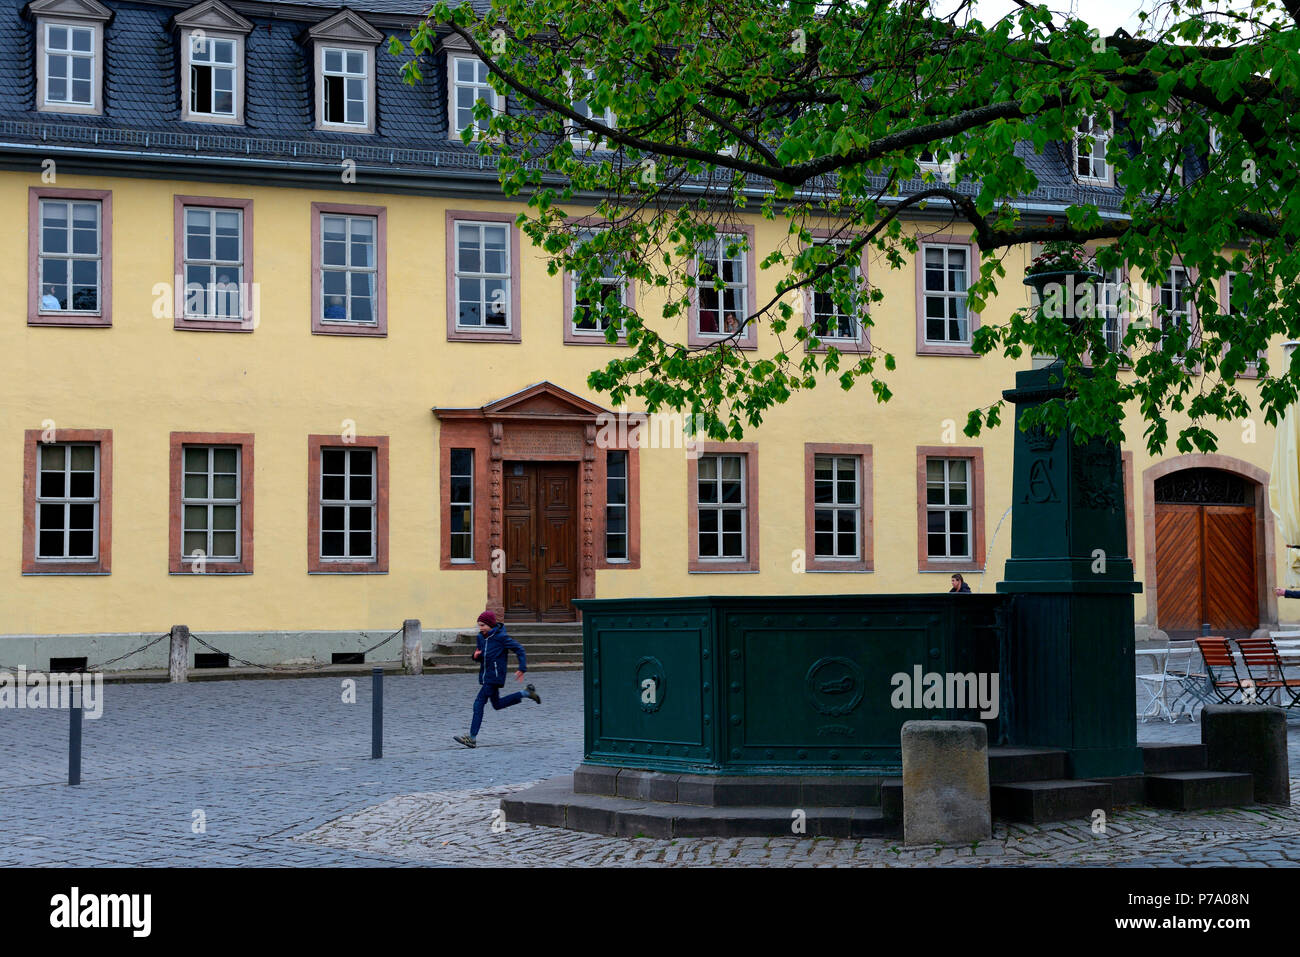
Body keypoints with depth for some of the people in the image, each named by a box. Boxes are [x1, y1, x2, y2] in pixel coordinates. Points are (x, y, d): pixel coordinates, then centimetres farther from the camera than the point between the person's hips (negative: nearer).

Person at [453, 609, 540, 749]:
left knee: (479, 703, -14)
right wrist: (476, 656, -6)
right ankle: (526, 693, 32)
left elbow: (519, 649, -8)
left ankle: (472, 738, -13)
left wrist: (522, 669, -12)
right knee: (497, 704, 20)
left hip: (495, 676, -9)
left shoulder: (501, 637, -13)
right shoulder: (481, 637, 8)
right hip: (485, 677, 9)